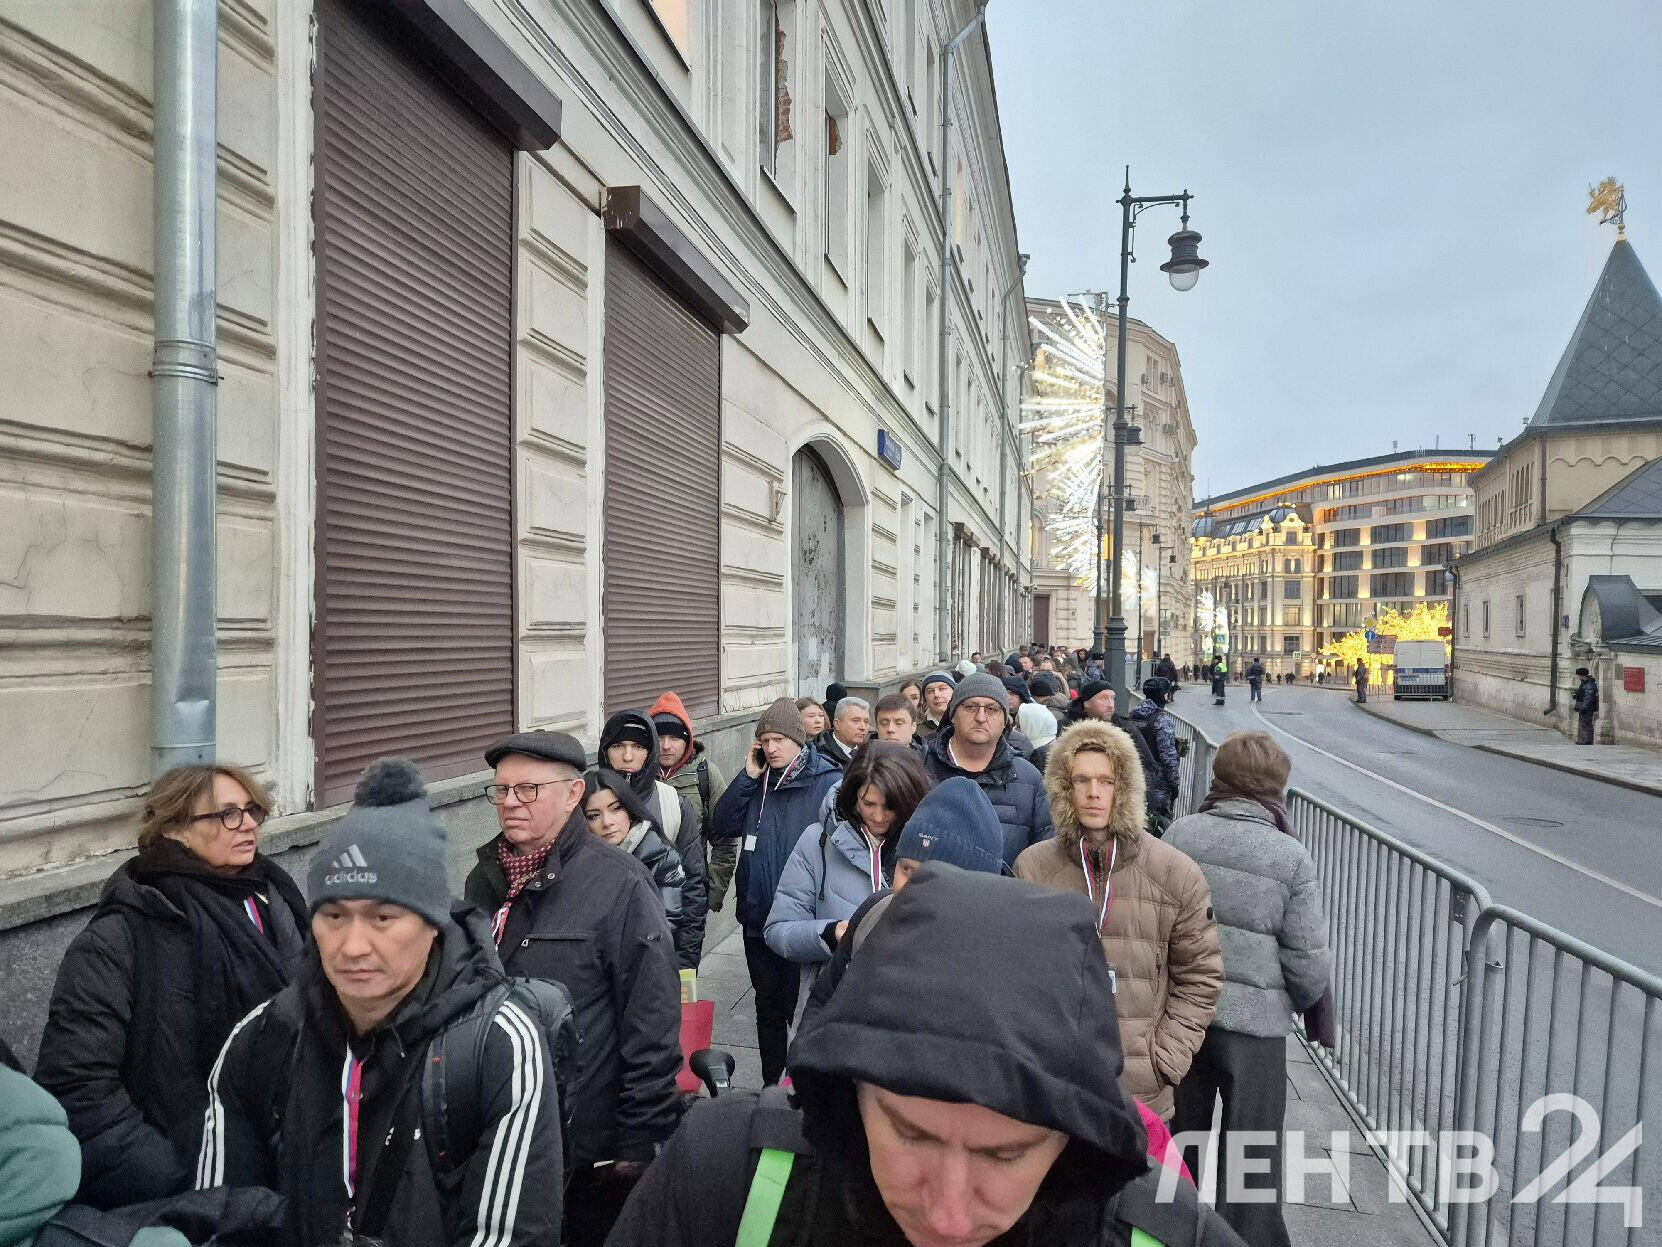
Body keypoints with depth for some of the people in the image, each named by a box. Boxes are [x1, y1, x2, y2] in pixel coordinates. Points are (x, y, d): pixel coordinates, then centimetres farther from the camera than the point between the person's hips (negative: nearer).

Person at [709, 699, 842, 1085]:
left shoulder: (828, 782, -12)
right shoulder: (757, 783, 5)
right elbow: (722, 827, -2)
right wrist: (748, 777, -9)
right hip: (758, 918, 5)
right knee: (767, 1006, 20)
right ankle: (771, 1083, 36)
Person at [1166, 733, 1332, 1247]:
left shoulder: (1179, 833, -8)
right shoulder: (1291, 858, -13)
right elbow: (1309, 964, -10)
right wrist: (1304, 1000, 12)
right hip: (1254, 1020, -3)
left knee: (1177, 1143, 21)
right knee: (1250, 1152, 14)